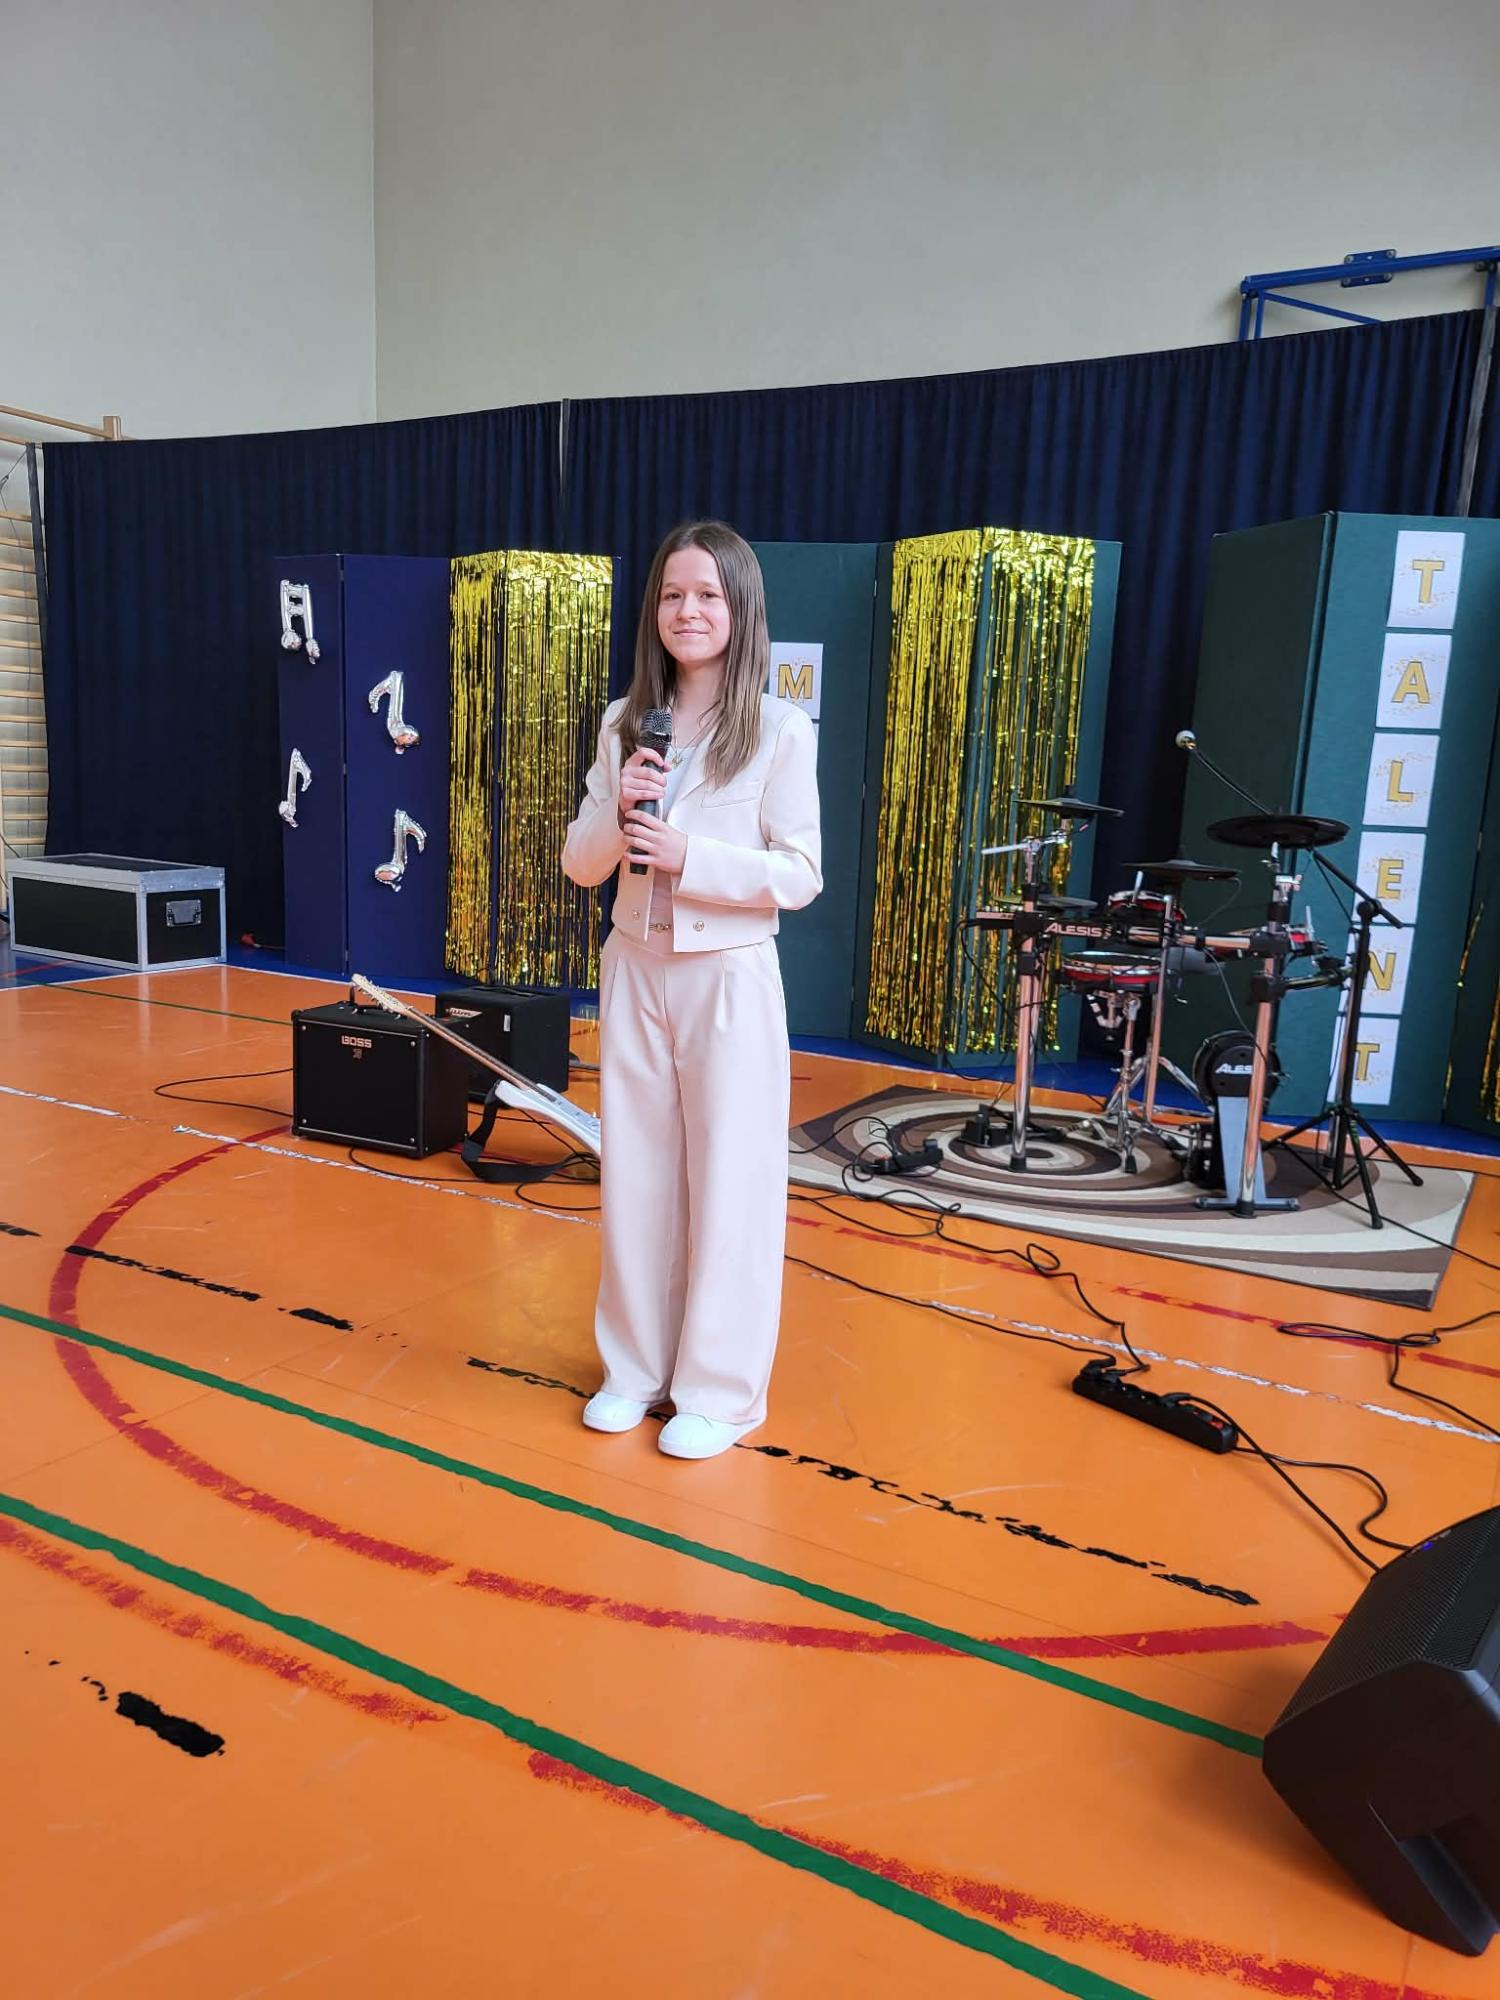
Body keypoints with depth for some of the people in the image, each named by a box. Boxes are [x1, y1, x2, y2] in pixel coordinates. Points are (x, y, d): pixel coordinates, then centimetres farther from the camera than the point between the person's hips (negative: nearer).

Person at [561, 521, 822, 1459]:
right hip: (634, 971, 4)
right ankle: (638, 1368, 28)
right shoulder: (624, 725, 6)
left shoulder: (780, 730, -6)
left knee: (728, 1183, 3)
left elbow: (801, 876, -9)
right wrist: (620, 811, -13)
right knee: (634, 1176, 11)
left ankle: (721, 1390, 19)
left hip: (729, 978, -4)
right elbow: (580, 866, 8)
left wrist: (688, 855, -21)